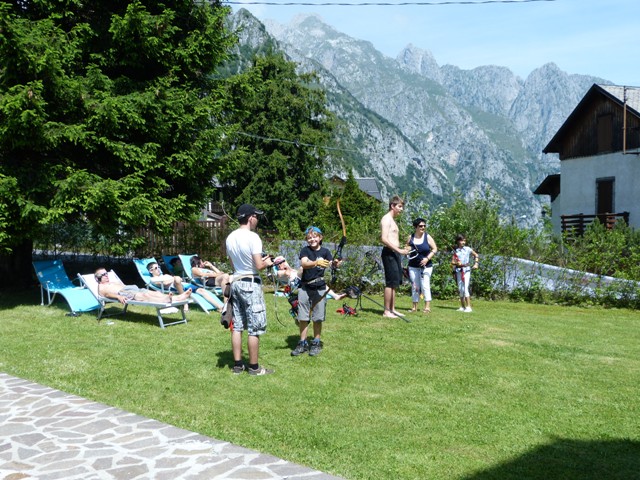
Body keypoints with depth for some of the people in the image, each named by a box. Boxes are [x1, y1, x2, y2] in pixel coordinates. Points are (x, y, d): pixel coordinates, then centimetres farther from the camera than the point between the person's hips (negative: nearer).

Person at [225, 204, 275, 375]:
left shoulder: (230, 237, 7)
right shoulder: (253, 237, -16)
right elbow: (259, 266, -18)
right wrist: (266, 262, 4)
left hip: (236, 282, 8)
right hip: (250, 284, -7)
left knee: (237, 326, 11)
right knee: (254, 328, 1)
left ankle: (237, 365, 17)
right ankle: (254, 367, 7)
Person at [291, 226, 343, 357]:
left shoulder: (325, 251, 2)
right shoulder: (305, 250, -2)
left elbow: (331, 263, -13)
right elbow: (304, 263, -20)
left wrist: (335, 263, -37)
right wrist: (316, 262, -37)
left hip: (320, 288, 0)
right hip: (305, 288, 0)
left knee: (317, 318, 5)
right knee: (303, 318, 5)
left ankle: (316, 343, 18)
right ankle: (303, 343, 17)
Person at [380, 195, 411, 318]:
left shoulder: (392, 220, 20)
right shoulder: (386, 219, -10)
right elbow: (384, 239, -20)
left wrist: (401, 250, 17)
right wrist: (399, 250, -22)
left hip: (395, 253, 10)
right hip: (389, 253, -10)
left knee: (395, 283, 11)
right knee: (390, 282, -9)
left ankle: (392, 309, 17)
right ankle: (386, 311, -6)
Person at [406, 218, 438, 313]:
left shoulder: (427, 237, -1)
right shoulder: (410, 237, 4)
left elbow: (434, 249, -1)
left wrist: (427, 258, -13)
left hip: (426, 266, -2)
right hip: (413, 266, 2)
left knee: (425, 285, -10)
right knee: (414, 286, 5)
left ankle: (427, 307, -7)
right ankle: (415, 307, 12)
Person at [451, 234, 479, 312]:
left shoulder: (467, 249, 1)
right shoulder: (455, 251, 5)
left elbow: (476, 255, 11)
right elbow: (452, 262, 5)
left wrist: (476, 263, -2)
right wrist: (456, 263, -16)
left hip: (466, 270, -3)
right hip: (458, 271, 3)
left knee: (465, 288, -13)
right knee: (460, 289, 7)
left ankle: (468, 307, -10)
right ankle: (462, 307, 17)